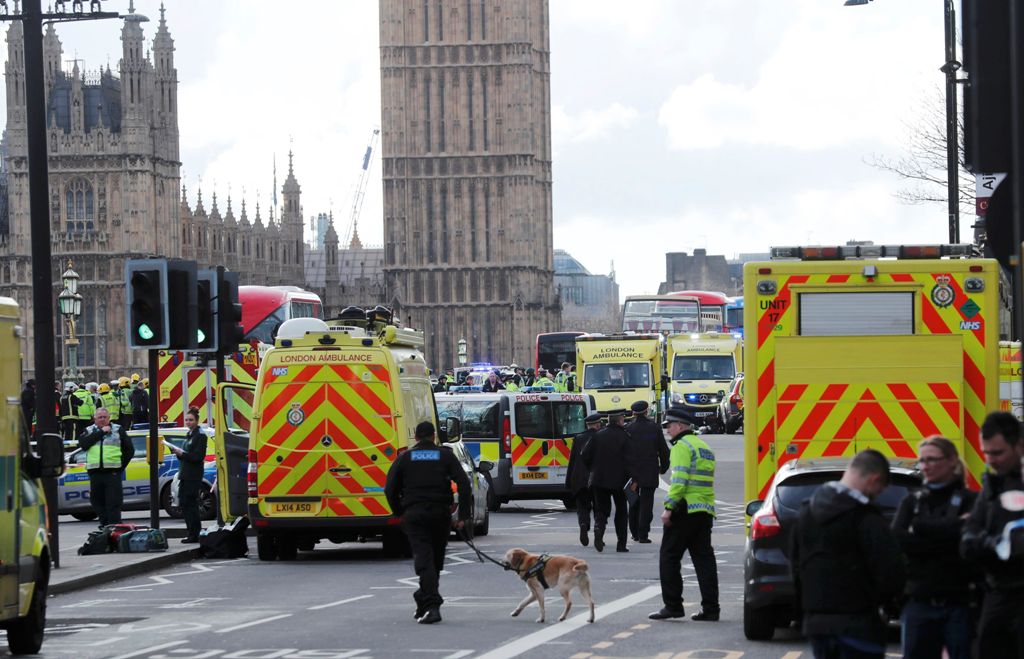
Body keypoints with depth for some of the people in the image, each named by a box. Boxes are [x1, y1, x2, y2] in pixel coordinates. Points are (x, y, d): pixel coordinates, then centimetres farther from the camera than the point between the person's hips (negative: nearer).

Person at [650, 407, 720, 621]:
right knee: (704, 559, 7)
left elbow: (679, 480, -18)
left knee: (669, 556, 0)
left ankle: (672, 605, -3)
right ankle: (710, 608, 3)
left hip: (685, 509, -8)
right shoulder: (704, 447, 21)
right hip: (706, 511, 8)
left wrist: (669, 507, -19)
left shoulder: (682, 446, -7)